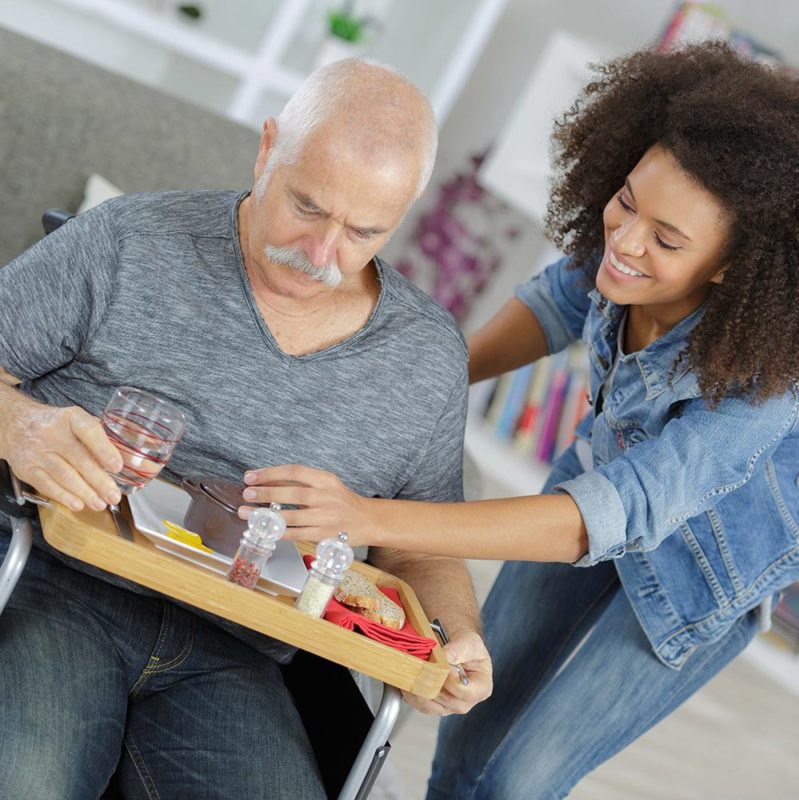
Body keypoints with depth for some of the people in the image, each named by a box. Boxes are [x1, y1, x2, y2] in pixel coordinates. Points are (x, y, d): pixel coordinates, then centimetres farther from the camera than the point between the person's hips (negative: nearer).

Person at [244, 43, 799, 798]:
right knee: (469, 735, 14)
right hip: (602, 474, 5)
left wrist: (374, 519, -57)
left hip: (700, 574, -5)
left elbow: (615, 514, -47)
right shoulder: (620, 256, -27)